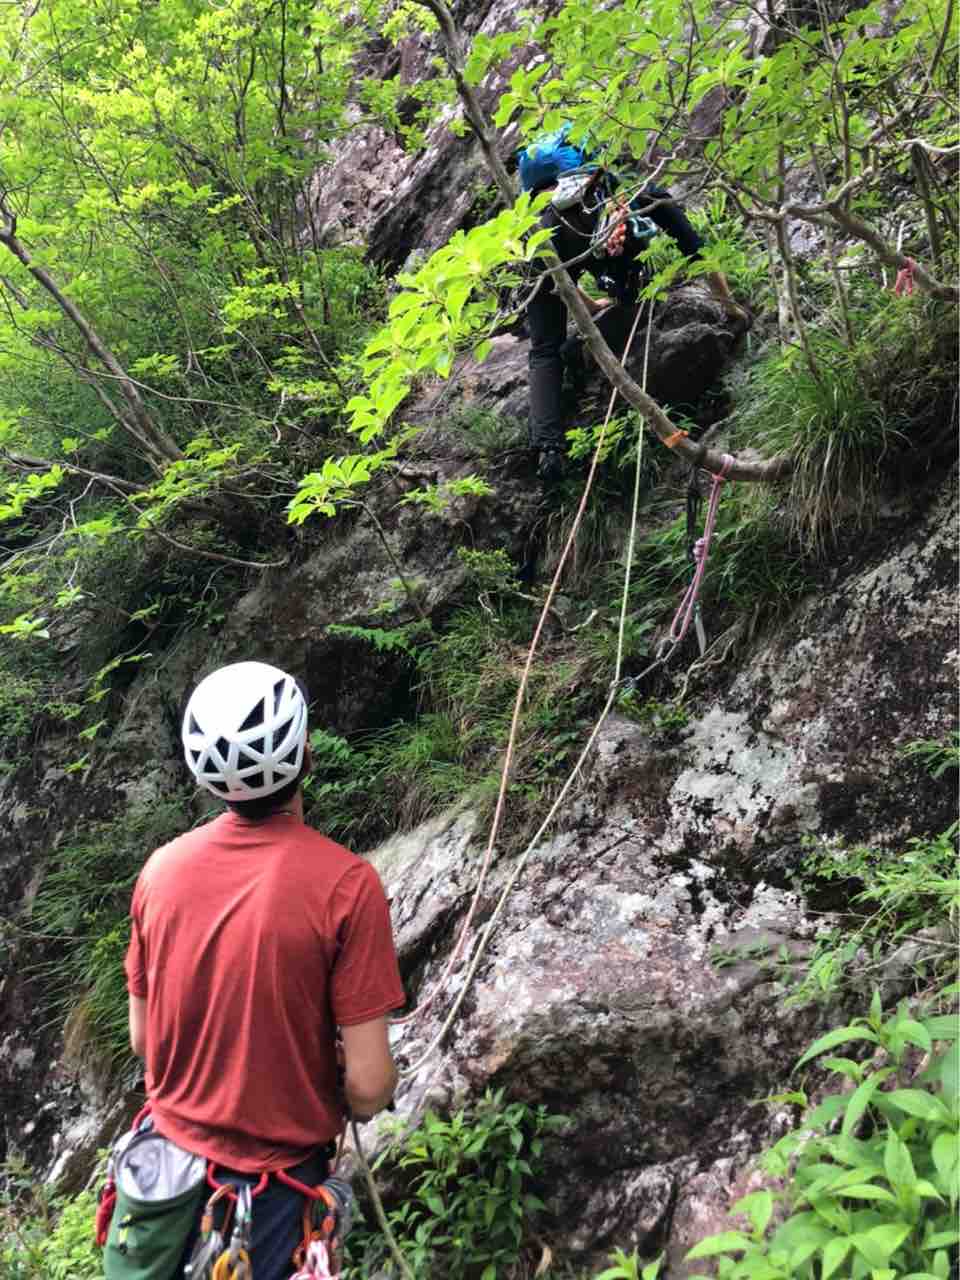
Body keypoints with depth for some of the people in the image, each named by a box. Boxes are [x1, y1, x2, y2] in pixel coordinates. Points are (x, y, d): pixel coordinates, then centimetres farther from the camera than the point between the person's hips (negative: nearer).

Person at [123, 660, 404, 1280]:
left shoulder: (161, 868, -12)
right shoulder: (347, 883, -25)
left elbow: (141, 1039, 0)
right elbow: (367, 1085, -22)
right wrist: (362, 1105, 1)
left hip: (171, 1154, 3)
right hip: (279, 1174, -3)